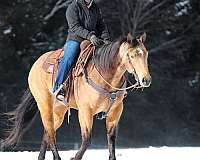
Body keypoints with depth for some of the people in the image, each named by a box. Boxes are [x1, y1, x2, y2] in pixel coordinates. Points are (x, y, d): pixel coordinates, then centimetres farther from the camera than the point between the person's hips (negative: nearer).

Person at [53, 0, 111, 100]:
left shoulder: (96, 8, 17)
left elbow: (102, 26, 17)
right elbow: (75, 27, -13)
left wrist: (106, 39, -3)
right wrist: (90, 36, -26)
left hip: (93, 40, 6)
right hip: (75, 40, -6)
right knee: (68, 59, -29)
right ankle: (58, 88, -31)